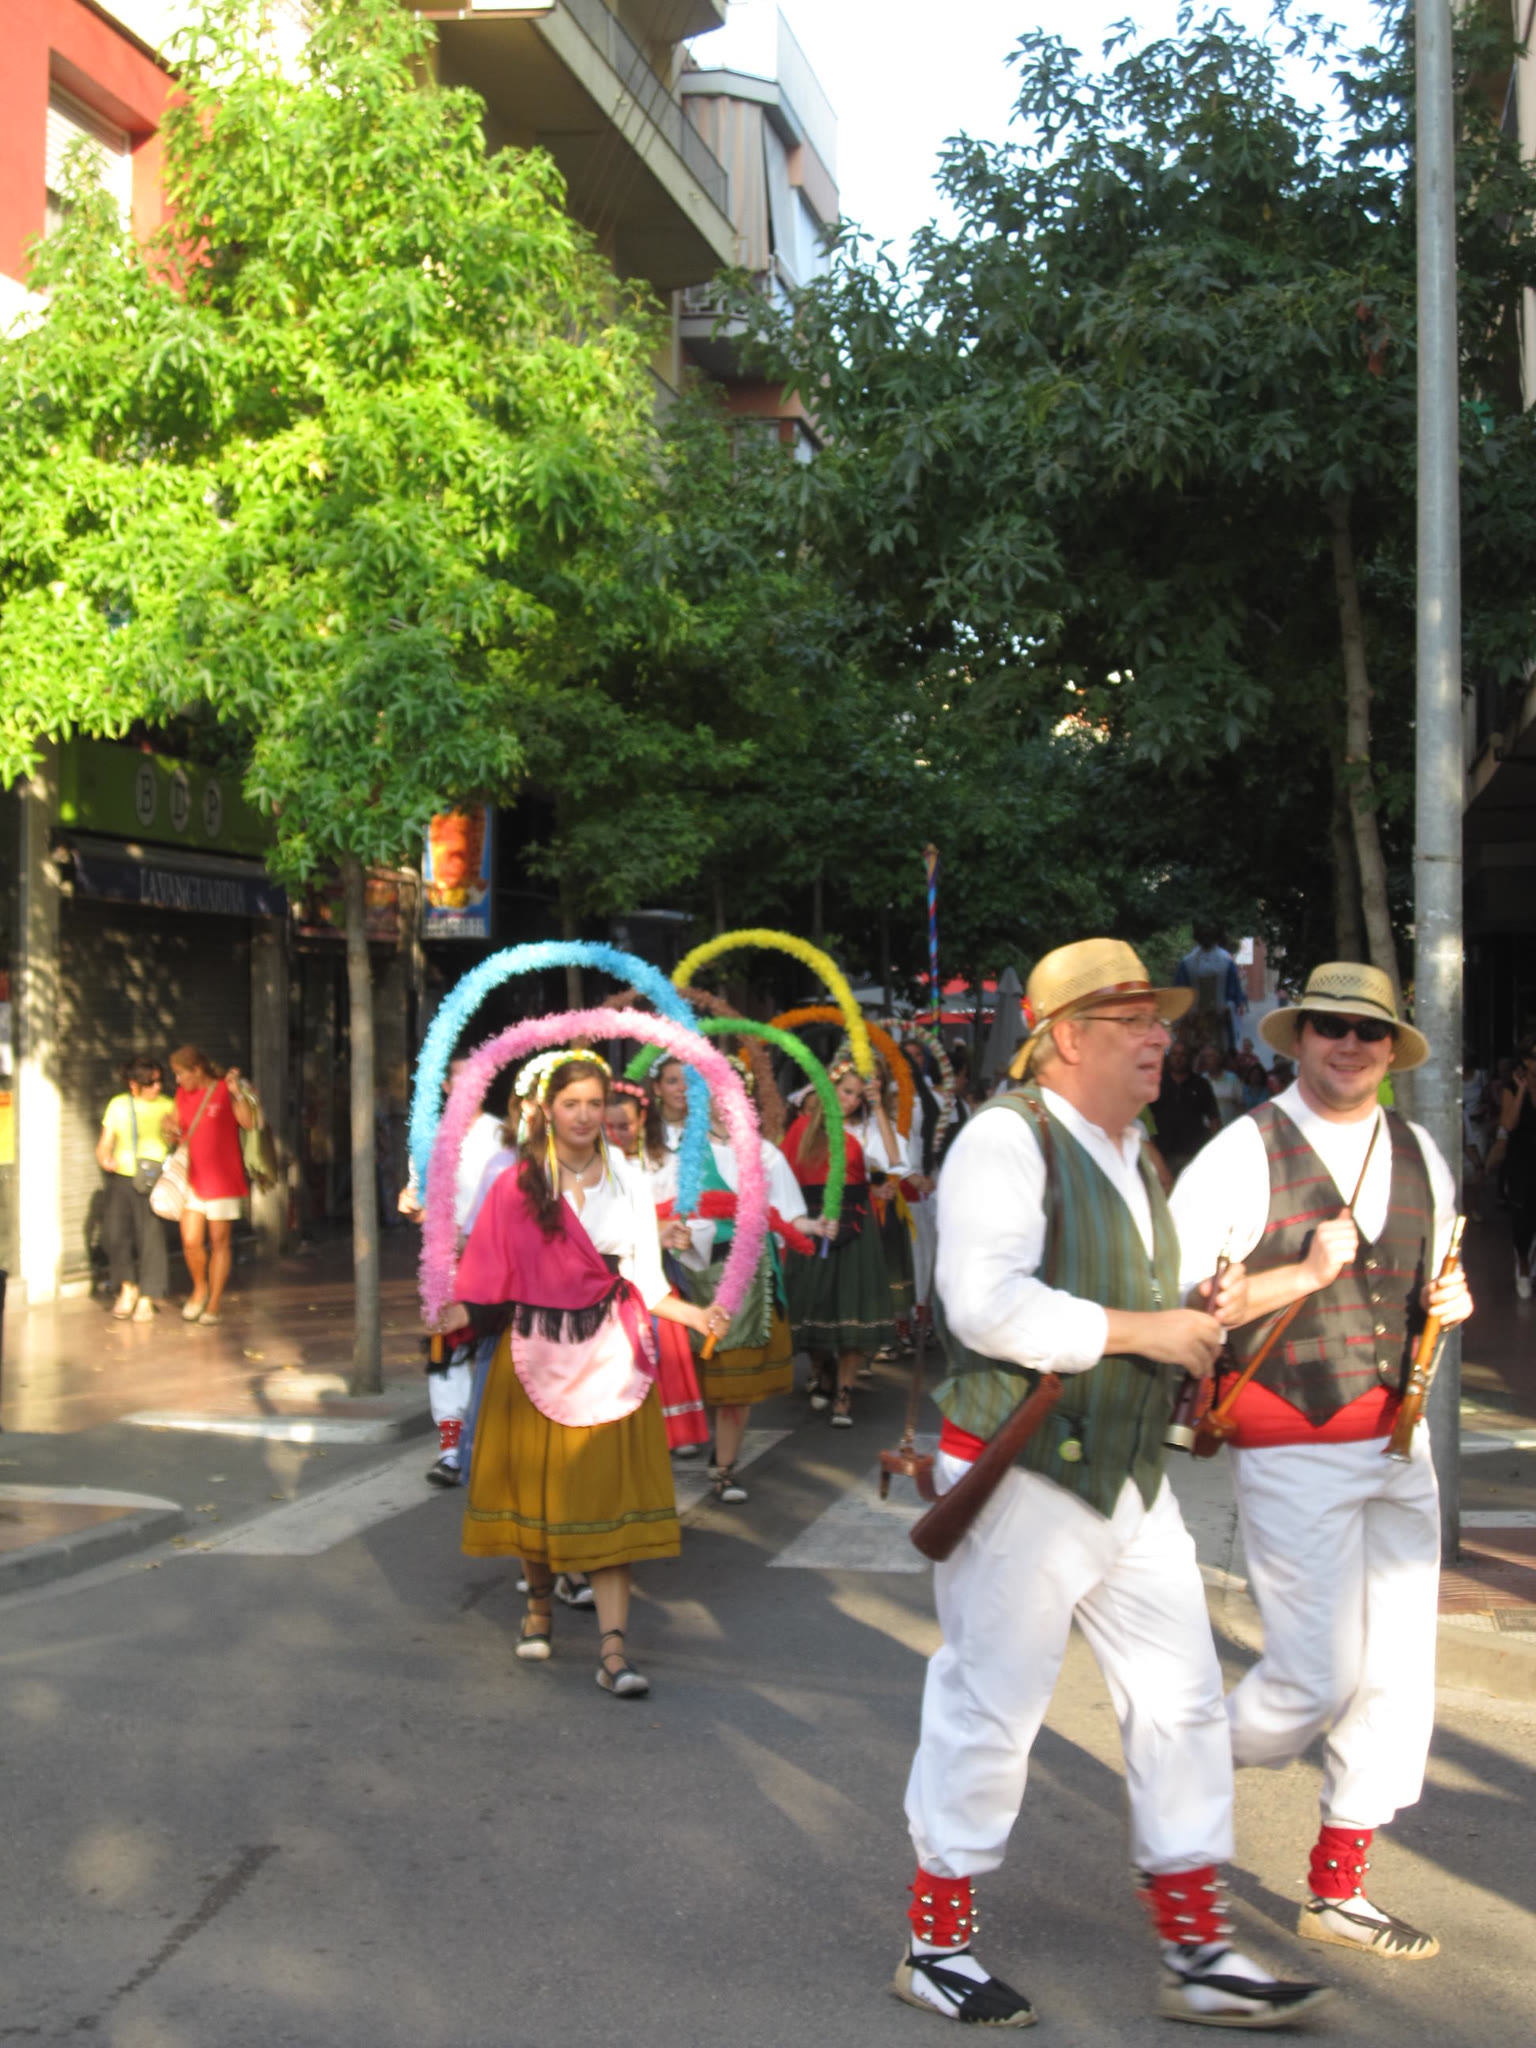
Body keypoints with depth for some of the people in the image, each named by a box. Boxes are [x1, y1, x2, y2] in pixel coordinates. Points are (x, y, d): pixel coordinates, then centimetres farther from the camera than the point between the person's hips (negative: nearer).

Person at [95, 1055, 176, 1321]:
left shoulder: (167, 1107, 2)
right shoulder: (118, 1105, 7)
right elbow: (105, 1143, 11)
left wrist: (170, 1132, -18)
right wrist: (104, 1159, -10)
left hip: (153, 1180, -2)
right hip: (121, 1178, 2)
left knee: (151, 1234, -8)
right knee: (115, 1231, -7)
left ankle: (146, 1299, 5)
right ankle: (127, 1287, 16)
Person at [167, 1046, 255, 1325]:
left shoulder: (226, 1090, -7)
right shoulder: (183, 1093, 8)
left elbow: (249, 1123, -19)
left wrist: (237, 1092, -29)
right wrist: (174, 1132, -4)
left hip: (223, 1179, -4)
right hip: (192, 1178, 4)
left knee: (220, 1242, 2)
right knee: (190, 1242, -2)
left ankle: (213, 1306, 11)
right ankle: (200, 1289, 25)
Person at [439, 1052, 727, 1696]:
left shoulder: (628, 1183, 6)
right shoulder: (516, 1186, 1)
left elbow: (644, 1279, 8)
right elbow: (489, 1280, -2)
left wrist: (694, 1314, -5)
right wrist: (455, 1314, -20)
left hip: (610, 1355, 1)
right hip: (535, 1353, 0)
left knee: (609, 1496, -4)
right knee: (535, 1489, 8)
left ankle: (613, 1649, -7)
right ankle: (539, 1602, 35)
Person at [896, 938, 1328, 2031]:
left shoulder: (1132, 1154, 16)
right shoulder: (1008, 1138, -13)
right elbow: (988, 1306, -25)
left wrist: (1203, 1310, 5)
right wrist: (1146, 1331, -20)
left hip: (1133, 1481, 9)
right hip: (1025, 1478, -9)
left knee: (1183, 1703, 9)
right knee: (992, 1710, 2)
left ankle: (1197, 1955, 21)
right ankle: (938, 1943, 19)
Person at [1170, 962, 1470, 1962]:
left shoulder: (1421, 1157, 8)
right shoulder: (1243, 1155, -11)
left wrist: (1450, 1303, -1)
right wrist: (1304, 1274, -22)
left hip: (1400, 1444, 6)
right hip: (1294, 1454, -6)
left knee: (1399, 1673, 8)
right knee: (1319, 1675, -6)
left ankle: (1338, 1889, 23)